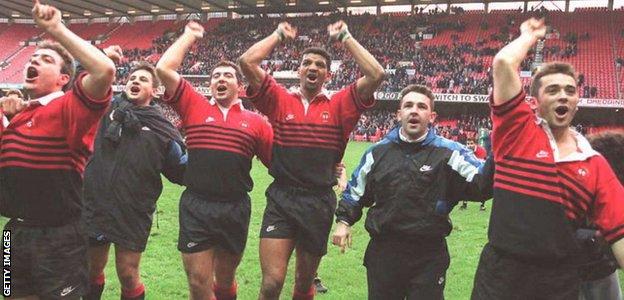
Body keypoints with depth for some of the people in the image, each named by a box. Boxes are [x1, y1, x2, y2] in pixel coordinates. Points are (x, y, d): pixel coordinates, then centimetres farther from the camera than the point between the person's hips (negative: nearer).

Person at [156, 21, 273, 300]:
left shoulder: (256, 121, 6)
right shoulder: (194, 107, 4)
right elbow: (164, 69, -1)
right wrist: (190, 36, 10)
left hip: (236, 209, 1)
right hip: (195, 207, -1)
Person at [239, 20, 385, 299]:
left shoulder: (339, 106, 3)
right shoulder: (279, 100, 2)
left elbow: (376, 74, -7)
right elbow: (247, 62, -6)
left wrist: (344, 37, 1)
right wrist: (279, 35, 6)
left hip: (319, 203, 1)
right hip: (281, 200, -1)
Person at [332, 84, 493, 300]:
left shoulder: (448, 152, -5)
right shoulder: (378, 152, 6)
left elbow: (482, 185, -15)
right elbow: (355, 190, 18)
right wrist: (344, 221, 10)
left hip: (429, 256, -3)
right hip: (382, 252, 3)